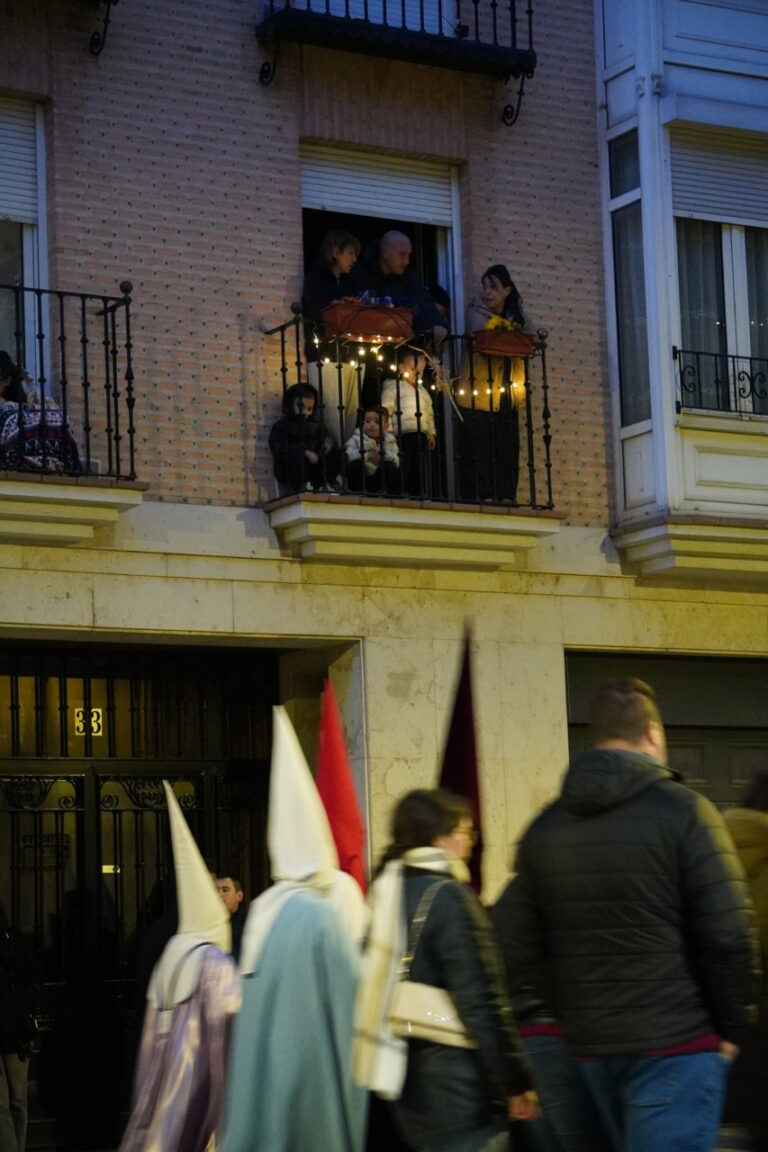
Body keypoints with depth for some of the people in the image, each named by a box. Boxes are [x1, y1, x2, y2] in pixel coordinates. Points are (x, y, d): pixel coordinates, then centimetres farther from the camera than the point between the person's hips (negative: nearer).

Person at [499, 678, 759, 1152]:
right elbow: (728, 934, -12)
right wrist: (732, 1027, 0)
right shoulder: (684, 811, -8)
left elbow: (527, 951, 9)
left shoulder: (545, 828, 9)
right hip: (676, 1043, -6)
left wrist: (577, 1016, 16)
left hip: (590, 1047, 6)